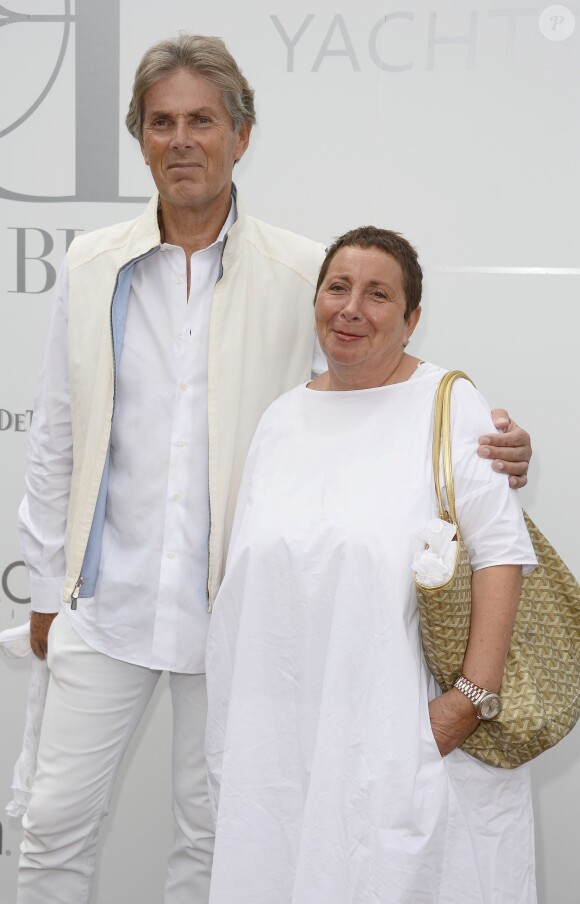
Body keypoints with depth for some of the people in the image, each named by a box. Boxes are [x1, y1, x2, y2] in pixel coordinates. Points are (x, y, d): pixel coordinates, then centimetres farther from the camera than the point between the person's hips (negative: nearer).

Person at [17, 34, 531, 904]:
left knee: (210, 830, 14)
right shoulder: (91, 266, 2)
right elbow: (55, 440, 7)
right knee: (56, 822, 8)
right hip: (108, 598, 2)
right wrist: (48, 586, 9)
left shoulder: (303, 273, -4)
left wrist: (489, 449, -18)